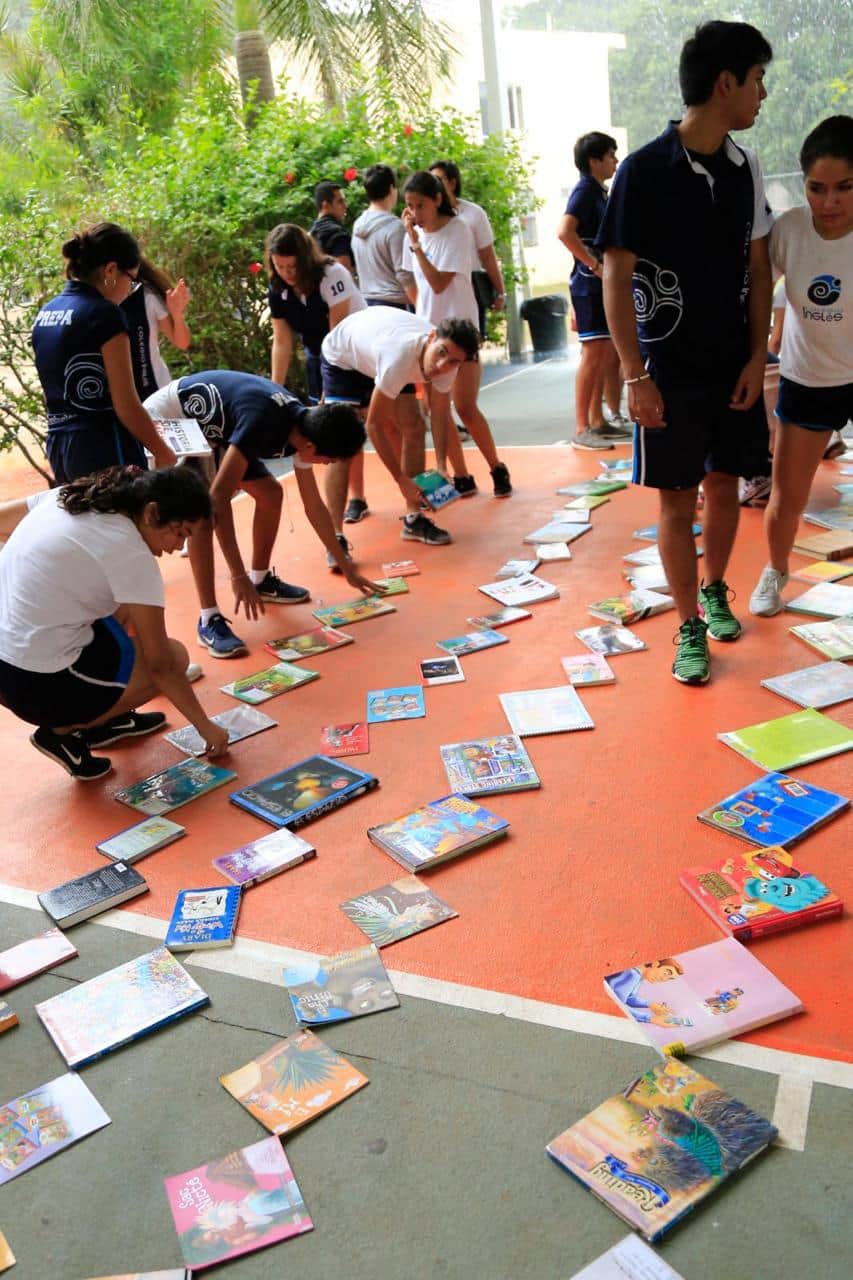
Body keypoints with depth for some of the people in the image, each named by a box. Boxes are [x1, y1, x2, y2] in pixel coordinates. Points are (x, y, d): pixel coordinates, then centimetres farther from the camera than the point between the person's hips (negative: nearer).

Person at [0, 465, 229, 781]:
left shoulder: (72, 497, 3)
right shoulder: (131, 555, -16)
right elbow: (160, 665, -11)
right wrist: (205, 726, 0)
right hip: (36, 684, -8)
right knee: (175, 658, 7)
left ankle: (105, 716, 24)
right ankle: (64, 731, 3)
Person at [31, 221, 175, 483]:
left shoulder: (45, 314, 12)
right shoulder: (104, 313, -13)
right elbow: (125, 406, -14)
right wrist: (163, 453, -1)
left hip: (58, 446, 8)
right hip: (105, 449, -8)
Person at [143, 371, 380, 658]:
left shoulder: (302, 427, -11)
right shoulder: (261, 422, -38)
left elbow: (314, 506, 0)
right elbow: (219, 497, -40)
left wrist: (347, 569, 4)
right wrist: (238, 576, -40)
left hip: (209, 428, 8)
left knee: (270, 493, 4)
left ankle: (261, 580, 23)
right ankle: (209, 620, -21)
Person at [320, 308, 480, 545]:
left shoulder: (447, 362, -25)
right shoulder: (401, 356, -44)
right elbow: (374, 425, -35)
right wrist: (402, 480, -29)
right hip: (342, 357, -6)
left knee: (414, 426, -3)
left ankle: (413, 520, 7)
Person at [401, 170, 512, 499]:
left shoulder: (457, 230, -12)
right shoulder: (414, 233, 5)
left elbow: (439, 283, -20)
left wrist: (415, 243, -20)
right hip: (428, 329, 6)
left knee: (465, 408, -7)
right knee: (438, 410, 2)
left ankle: (497, 469, 12)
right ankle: (461, 477, 10)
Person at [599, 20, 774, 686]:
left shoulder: (745, 168, 5)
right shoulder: (645, 170, -11)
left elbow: (758, 269, 9)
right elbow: (616, 278, -11)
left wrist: (757, 357, 0)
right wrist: (636, 376, -16)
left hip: (736, 365, 5)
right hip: (670, 370, -5)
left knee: (725, 485, 13)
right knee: (679, 501, 1)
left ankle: (715, 591, 34)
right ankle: (690, 627, 12)